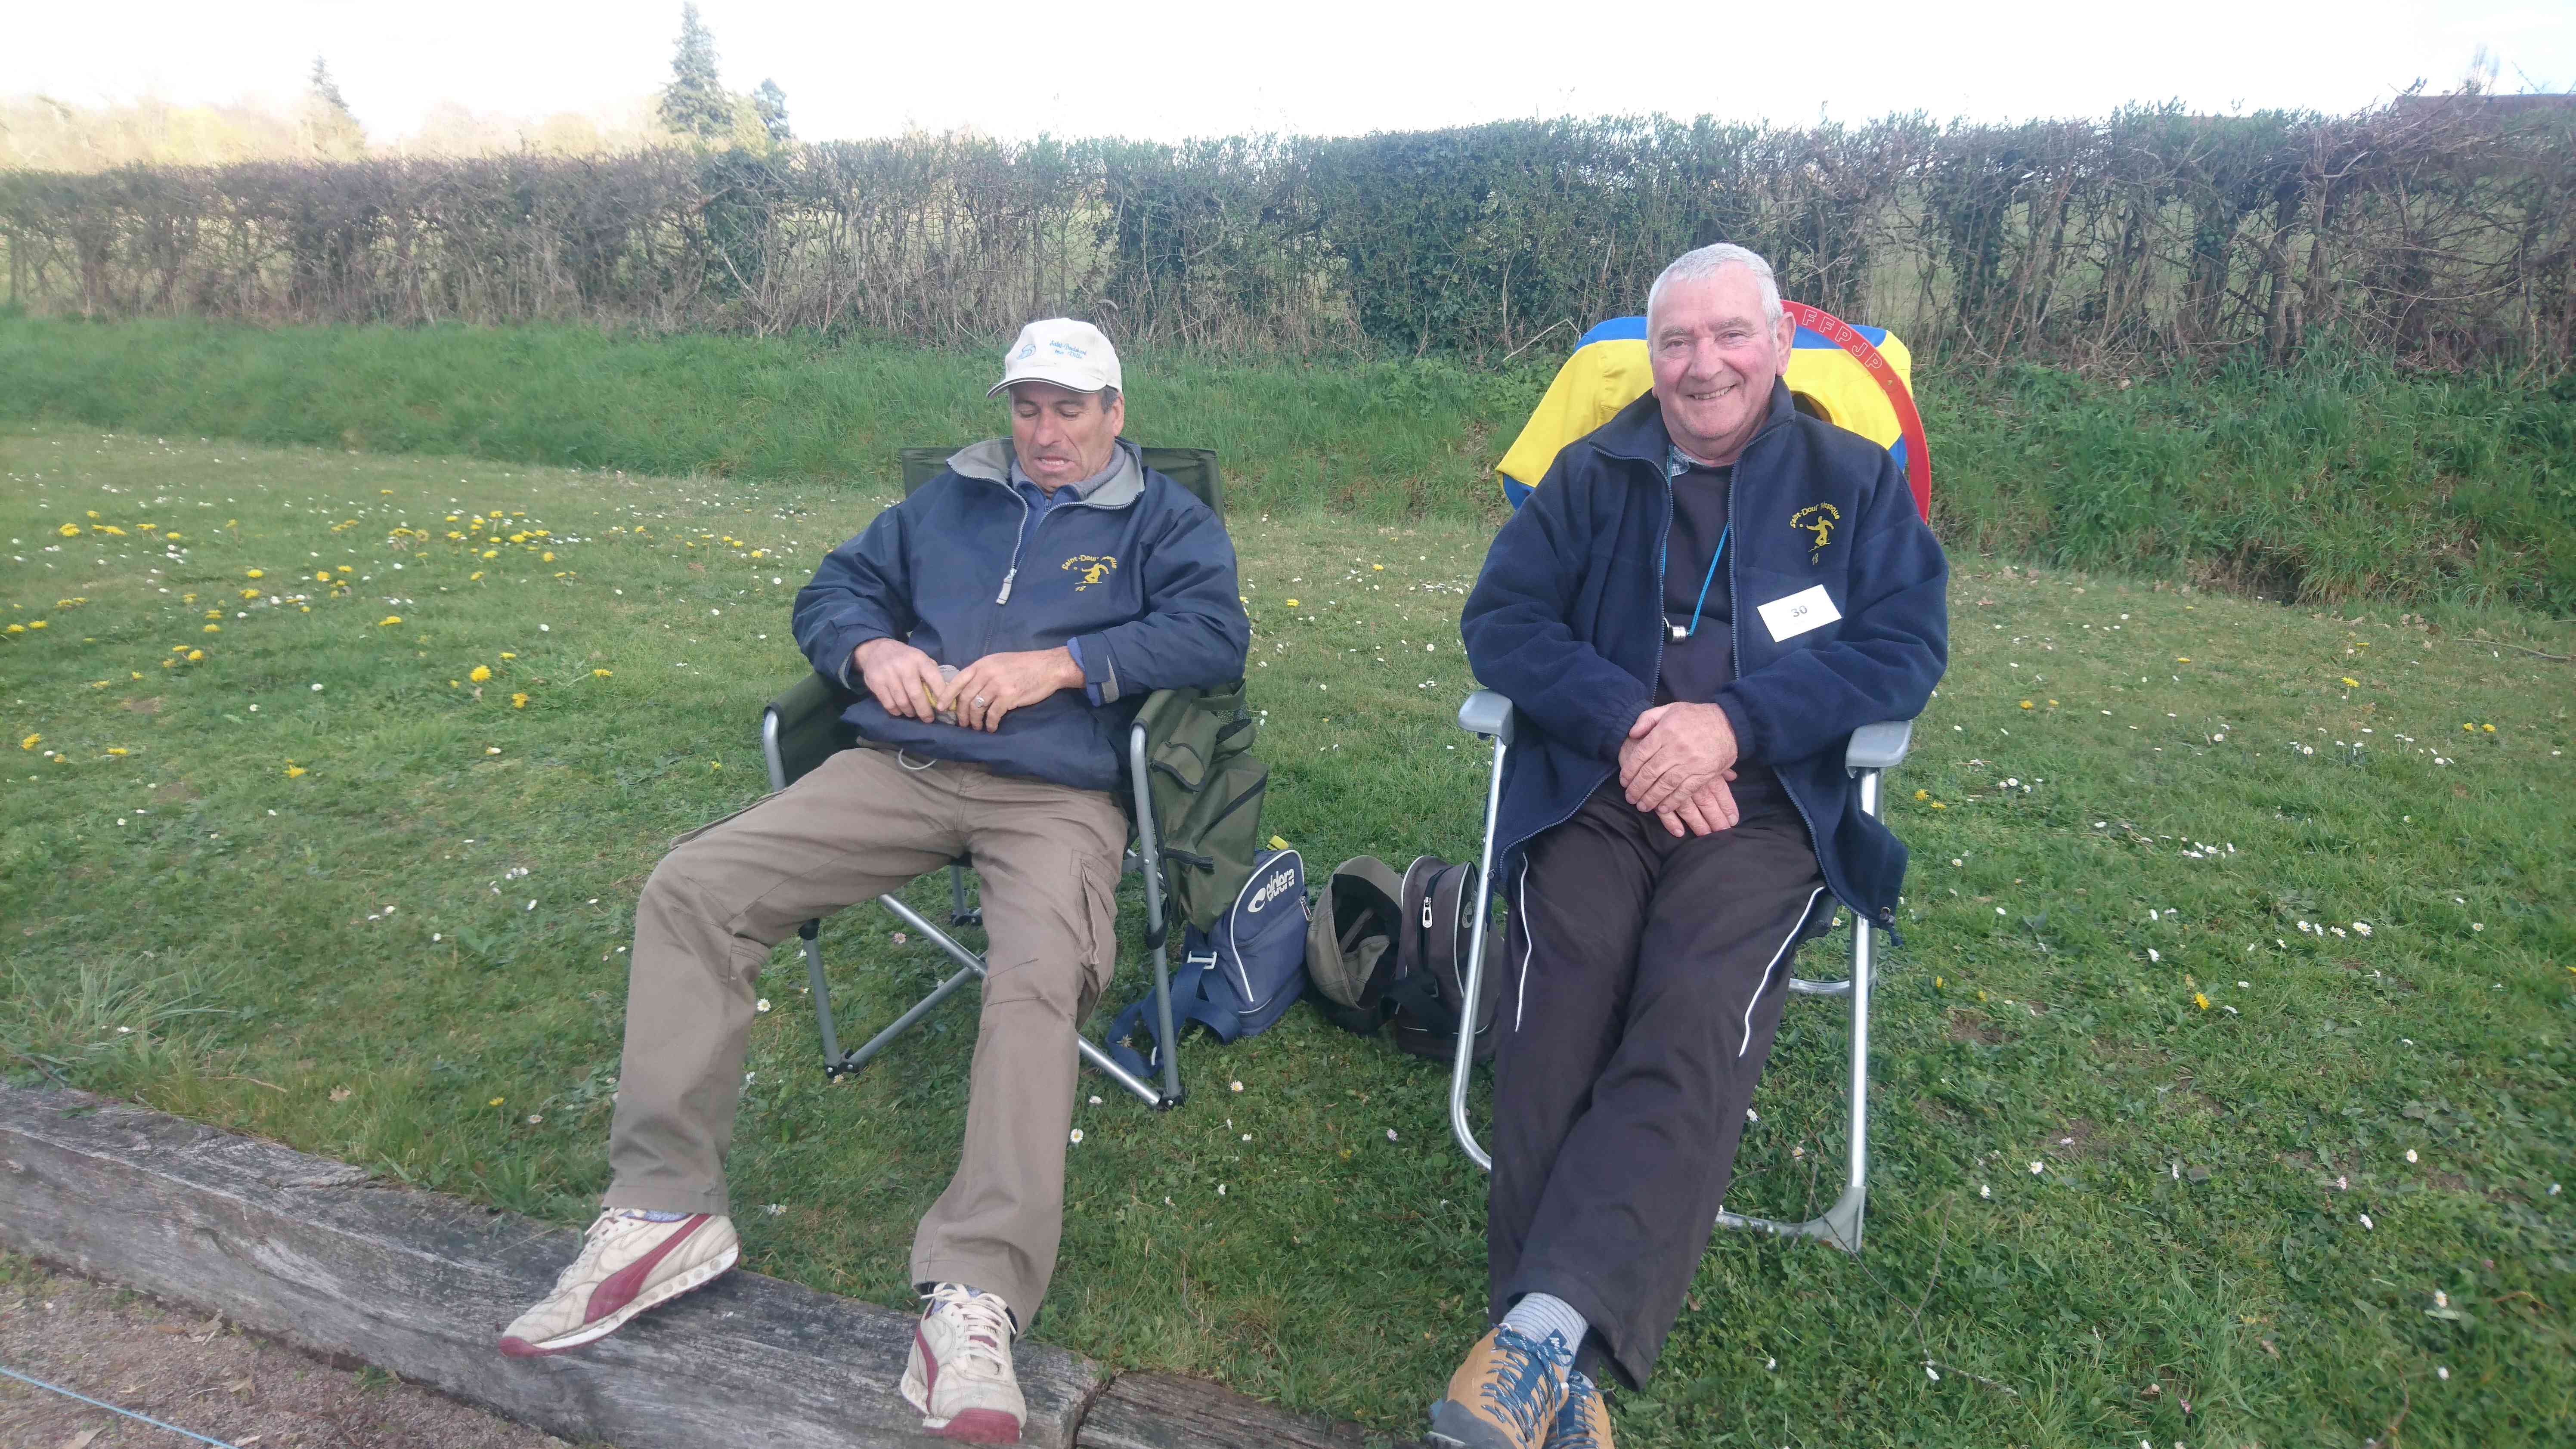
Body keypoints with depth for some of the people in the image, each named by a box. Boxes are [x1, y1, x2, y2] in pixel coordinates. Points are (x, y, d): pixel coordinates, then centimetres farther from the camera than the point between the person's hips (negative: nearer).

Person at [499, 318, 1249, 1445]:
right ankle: (662, 1209, -9)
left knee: (1038, 976, -35)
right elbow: (835, 589, 26)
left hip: (1056, 797, -4)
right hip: (900, 767, 5)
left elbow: (1217, 632, -5)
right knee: (691, 887, -13)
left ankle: (976, 1297, -35)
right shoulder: (951, 497, 25)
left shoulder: (1163, 519, 12)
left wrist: (1058, 663, -15)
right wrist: (870, 648, 1)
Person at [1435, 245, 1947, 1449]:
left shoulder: (1856, 481, 16)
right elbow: (1500, 618, 7)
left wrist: (1731, 722, -12)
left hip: (1767, 801, 0)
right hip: (1594, 784, 1)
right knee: (1557, 1015, -26)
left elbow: (1907, 647, 3)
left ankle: (1545, 1326, -34)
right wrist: (1628, 720, -10)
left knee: (1695, 1017, -29)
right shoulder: (1592, 475, 18)